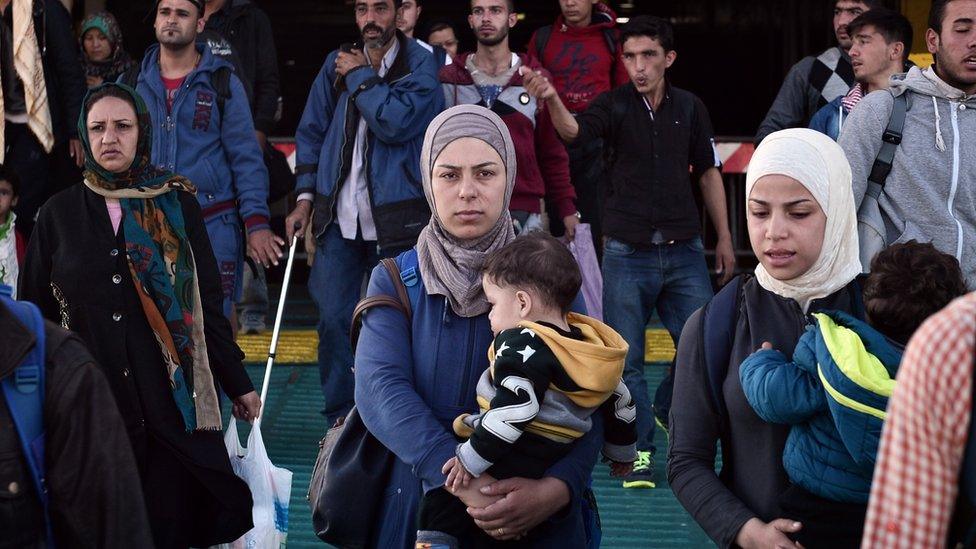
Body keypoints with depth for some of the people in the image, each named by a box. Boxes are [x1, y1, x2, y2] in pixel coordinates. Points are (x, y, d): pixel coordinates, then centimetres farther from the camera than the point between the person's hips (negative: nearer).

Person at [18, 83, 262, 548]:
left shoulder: (177, 205, 4)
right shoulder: (59, 213, 5)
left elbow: (207, 303, 6)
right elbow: (34, 313, 9)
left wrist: (238, 384, 8)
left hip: (172, 396, -1)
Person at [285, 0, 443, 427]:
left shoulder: (419, 64, -2)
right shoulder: (336, 63, 11)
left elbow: (396, 123, -18)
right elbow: (311, 131, 15)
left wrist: (359, 76, -8)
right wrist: (306, 196, 7)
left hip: (396, 218, -3)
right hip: (338, 216, 4)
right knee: (333, 318, 1)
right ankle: (340, 419, 13)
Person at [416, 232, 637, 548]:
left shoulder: (522, 344, -14)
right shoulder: (593, 345, 12)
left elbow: (513, 410, -25)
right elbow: (618, 403, 22)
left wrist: (471, 460, -22)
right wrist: (622, 451, 37)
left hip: (508, 467, -8)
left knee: (439, 502, -5)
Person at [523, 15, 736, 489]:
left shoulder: (690, 108, 4)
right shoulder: (614, 105, -5)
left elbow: (708, 173, 13)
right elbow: (574, 131, -26)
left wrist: (724, 238, 12)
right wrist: (551, 100, -47)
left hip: (683, 251, 2)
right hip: (627, 253, -2)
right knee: (627, 360, 0)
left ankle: (668, 410, 30)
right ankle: (640, 453, 12)